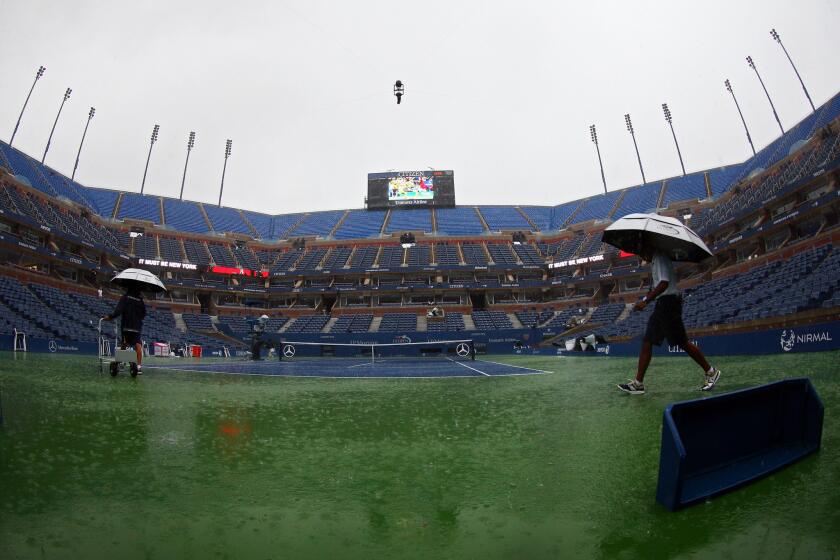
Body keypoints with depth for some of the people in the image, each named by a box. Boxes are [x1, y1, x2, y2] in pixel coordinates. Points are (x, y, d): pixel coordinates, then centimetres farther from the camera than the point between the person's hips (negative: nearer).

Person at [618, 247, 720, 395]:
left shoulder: (659, 258, -11)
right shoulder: (655, 260, 18)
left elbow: (664, 283, -23)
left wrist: (645, 301, -25)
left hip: (668, 302, -10)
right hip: (662, 304, 10)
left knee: (682, 342, -2)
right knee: (647, 342, 4)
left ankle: (710, 372, 18)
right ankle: (638, 383, 4)